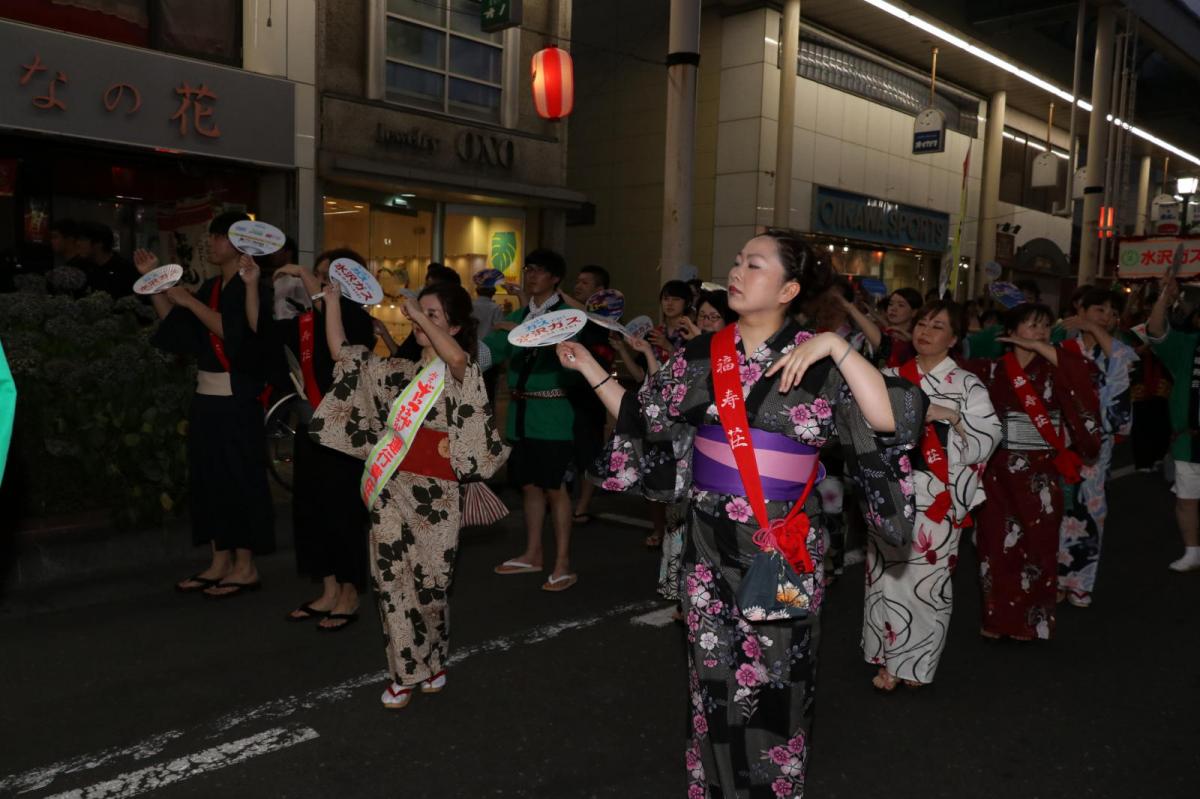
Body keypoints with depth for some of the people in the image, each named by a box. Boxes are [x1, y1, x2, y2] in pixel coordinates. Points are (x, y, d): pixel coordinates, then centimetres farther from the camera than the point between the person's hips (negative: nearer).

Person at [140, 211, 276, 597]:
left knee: (239, 477, -3)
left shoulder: (252, 287, -8)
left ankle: (246, 567, 5)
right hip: (207, 395, 8)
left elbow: (237, 332, -20)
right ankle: (221, 562, 19)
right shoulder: (210, 287, 15)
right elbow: (173, 326, 15)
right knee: (210, 476, 10)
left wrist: (189, 301, -19)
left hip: (236, 398, -8)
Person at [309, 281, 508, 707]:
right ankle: (406, 674, 20)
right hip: (391, 491, 5)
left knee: (428, 584, 6)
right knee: (393, 582, 5)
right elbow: (343, 354, 14)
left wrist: (420, 315, -20)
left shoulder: (462, 374, -3)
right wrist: (333, 300, 9)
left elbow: (456, 357, -29)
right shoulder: (398, 373, 14)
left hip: (434, 495, -4)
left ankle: (432, 664, 31)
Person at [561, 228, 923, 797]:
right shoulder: (702, 354, 3)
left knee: (772, 679, 9)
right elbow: (643, 416, 9)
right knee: (712, 676, 15)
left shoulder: (819, 363, -9)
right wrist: (589, 367, 6)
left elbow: (892, 420, -20)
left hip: (783, 546, -3)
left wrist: (835, 346, -24)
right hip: (709, 540, 3)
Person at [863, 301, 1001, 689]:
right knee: (888, 574, 6)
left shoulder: (967, 384, 2)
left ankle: (915, 663, 20)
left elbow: (990, 435, -5)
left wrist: (951, 416, -17)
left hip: (938, 497, -2)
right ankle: (887, 658, 20)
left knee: (927, 579, 3)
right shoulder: (890, 377, 8)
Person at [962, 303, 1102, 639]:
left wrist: (1038, 347, -18)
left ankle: (1030, 620, 21)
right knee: (998, 543, 7)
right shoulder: (993, 369, 1)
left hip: (1041, 472, 0)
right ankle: (998, 617, 22)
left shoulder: (1054, 369, 0)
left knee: (1037, 545, 6)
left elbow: (1085, 370, -20)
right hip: (1000, 469, 1)